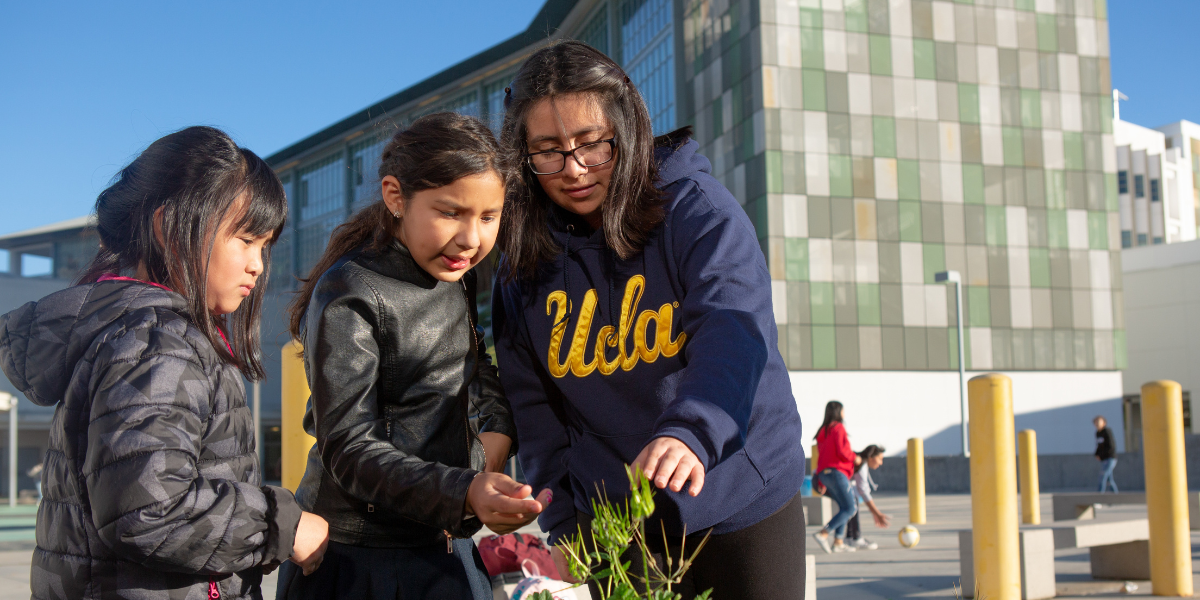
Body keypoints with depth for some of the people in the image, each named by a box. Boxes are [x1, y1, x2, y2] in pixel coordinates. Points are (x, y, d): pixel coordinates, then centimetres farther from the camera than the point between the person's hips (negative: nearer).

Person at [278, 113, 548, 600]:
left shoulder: (458, 279, 6)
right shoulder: (350, 296, -16)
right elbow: (349, 449, -21)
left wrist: (500, 429, 3)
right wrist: (465, 493, -34)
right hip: (358, 557, -6)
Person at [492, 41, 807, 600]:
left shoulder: (698, 210, -12)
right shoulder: (525, 261, 0)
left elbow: (734, 332, -27)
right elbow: (532, 406, 5)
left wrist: (690, 432, -45)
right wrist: (563, 528, -1)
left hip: (744, 506, -2)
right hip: (615, 522, 2)